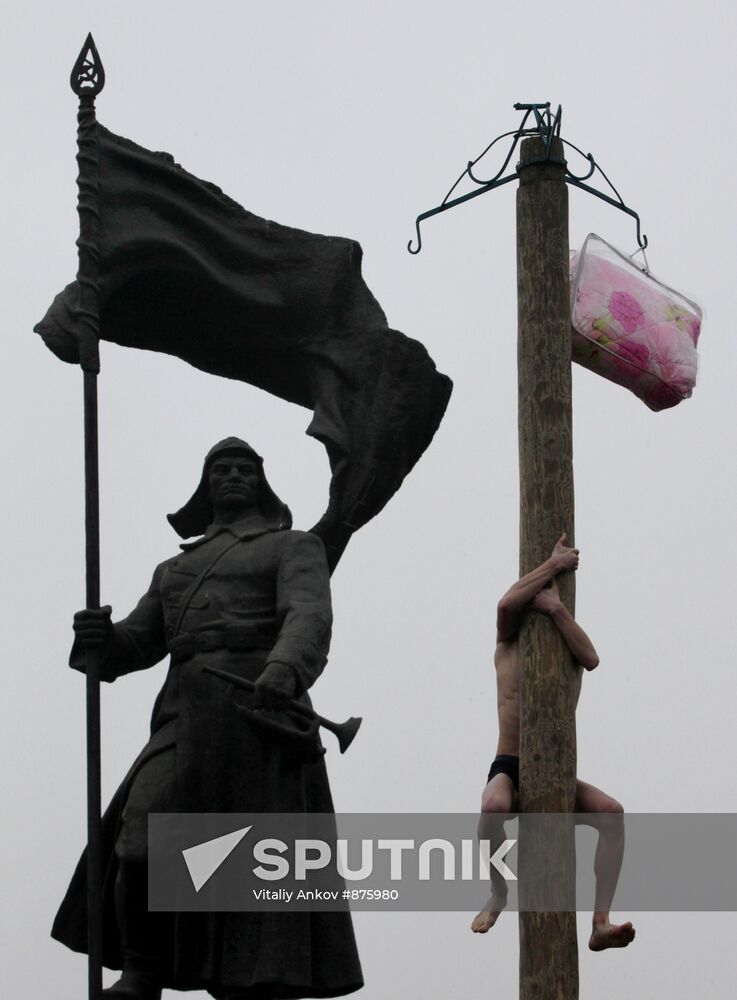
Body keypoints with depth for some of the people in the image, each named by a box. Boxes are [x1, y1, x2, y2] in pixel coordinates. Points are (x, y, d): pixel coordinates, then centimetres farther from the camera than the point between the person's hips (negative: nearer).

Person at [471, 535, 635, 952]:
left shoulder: (570, 641, 10)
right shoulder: (509, 643, 5)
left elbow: (592, 659, -15)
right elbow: (506, 603, -18)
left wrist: (557, 608, -21)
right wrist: (555, 563, -13)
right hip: (509, 770, -2)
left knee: (612, 812, -26)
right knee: (494, 805, -38)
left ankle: (601, 923, -30)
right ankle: (498, 893, -10)